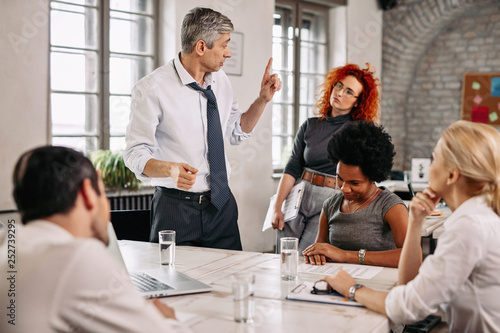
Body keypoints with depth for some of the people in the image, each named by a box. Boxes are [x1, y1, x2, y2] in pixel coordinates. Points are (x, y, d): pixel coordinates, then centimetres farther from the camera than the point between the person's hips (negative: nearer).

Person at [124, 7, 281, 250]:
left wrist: (263, 99, 6)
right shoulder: (152, 88, -13)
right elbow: (136, 154, -14)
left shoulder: (220, 80, 6)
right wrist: (171, 169, -32)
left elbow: (237, 132, 19)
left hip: (221, 203, 6)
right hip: (175, 208, -5)